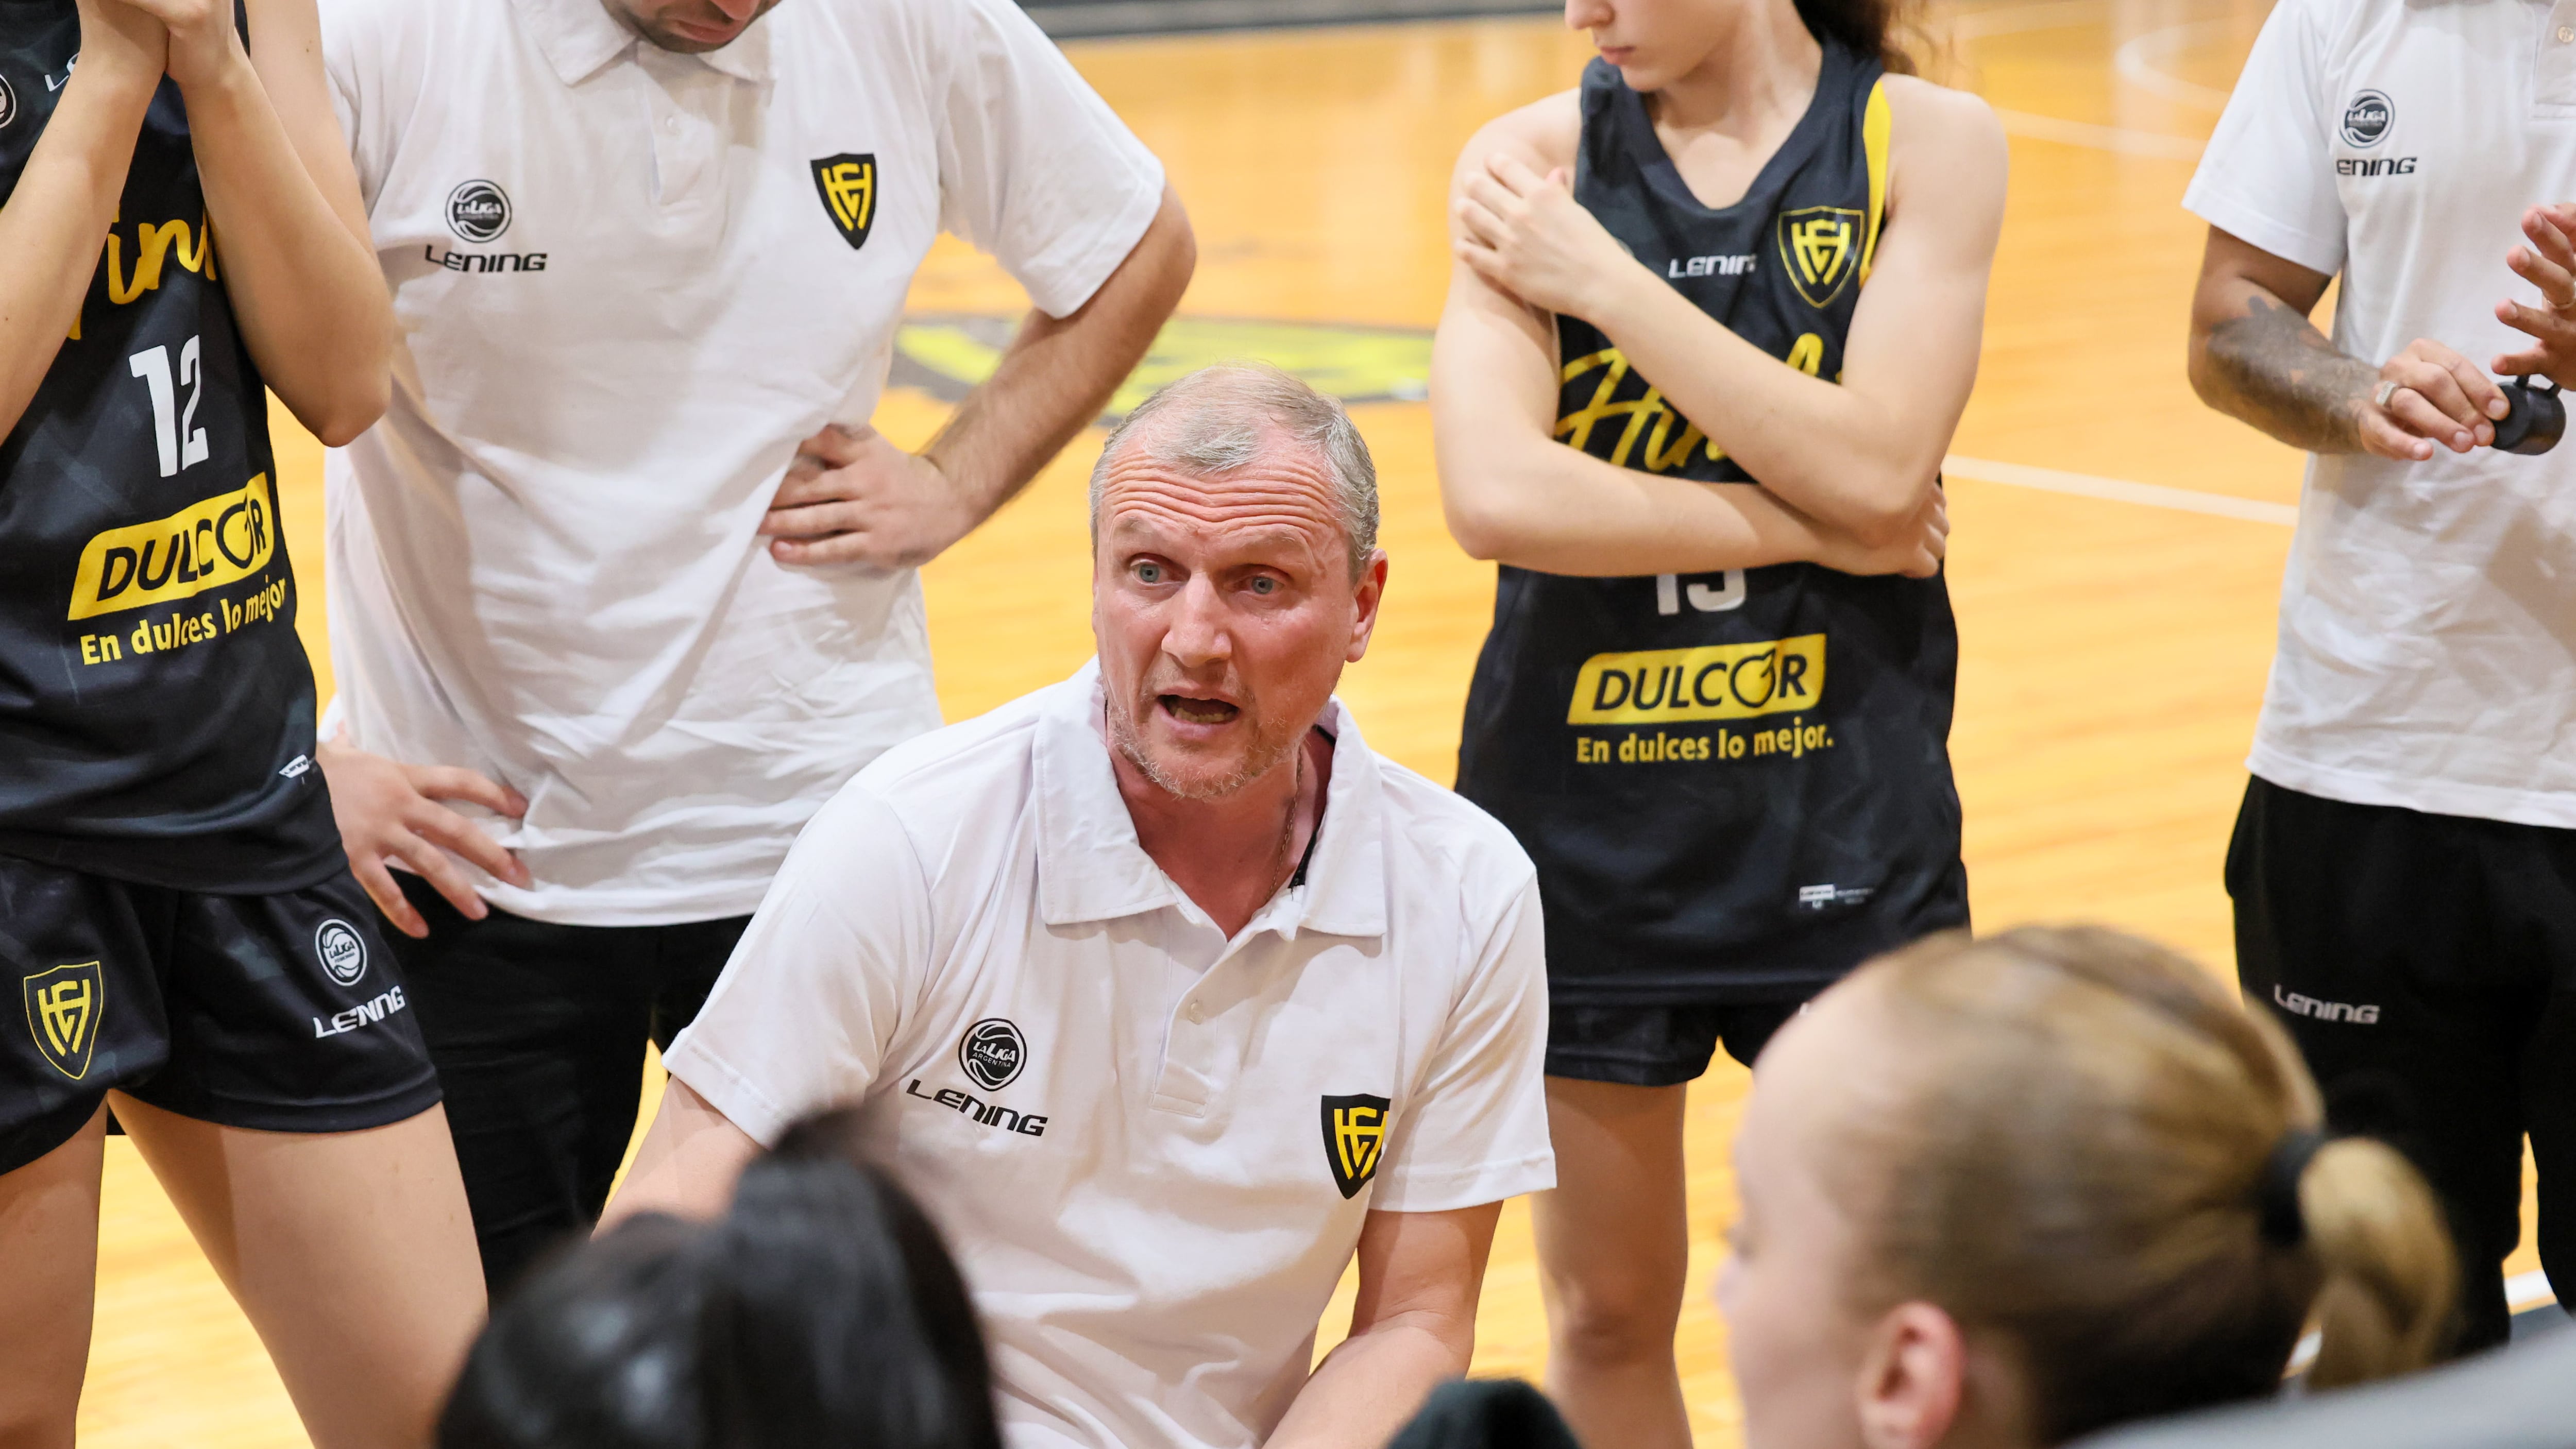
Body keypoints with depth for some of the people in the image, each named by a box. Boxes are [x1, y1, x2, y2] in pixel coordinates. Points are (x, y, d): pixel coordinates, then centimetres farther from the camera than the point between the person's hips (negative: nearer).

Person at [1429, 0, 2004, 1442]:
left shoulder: (1927, 141, -2)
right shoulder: (1536, 160, -2)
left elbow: (1876, 468, -16)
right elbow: (1497, 494, -16)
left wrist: (1605, 278, -14)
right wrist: (1813, 528, -14)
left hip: (1844, 809, -1)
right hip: (1582, 818, 1)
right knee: (1609, 1316, 11)